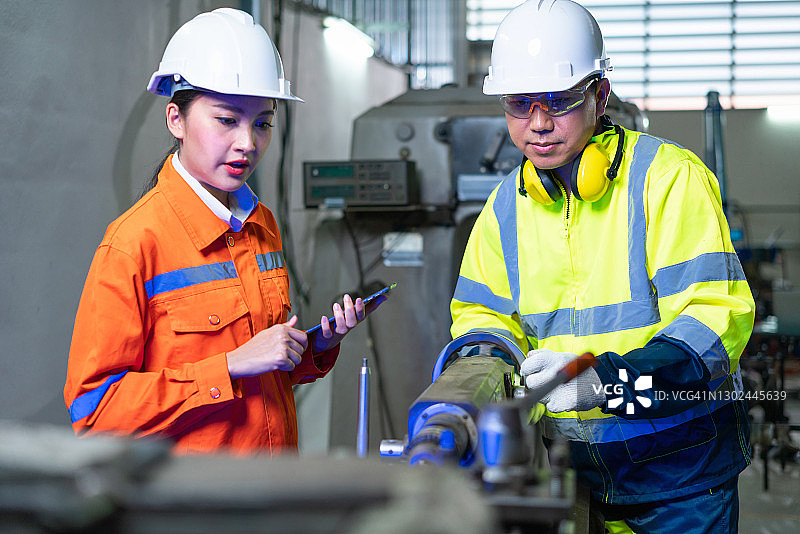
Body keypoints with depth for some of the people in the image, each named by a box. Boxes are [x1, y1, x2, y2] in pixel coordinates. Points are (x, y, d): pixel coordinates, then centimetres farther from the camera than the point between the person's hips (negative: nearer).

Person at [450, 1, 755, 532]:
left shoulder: (670, 176, -13)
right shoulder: (507, 205, 5)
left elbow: (717, 314, -21)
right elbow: (481, 313, 13)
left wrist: (607, 378, -33)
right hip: (572, 465, 4)